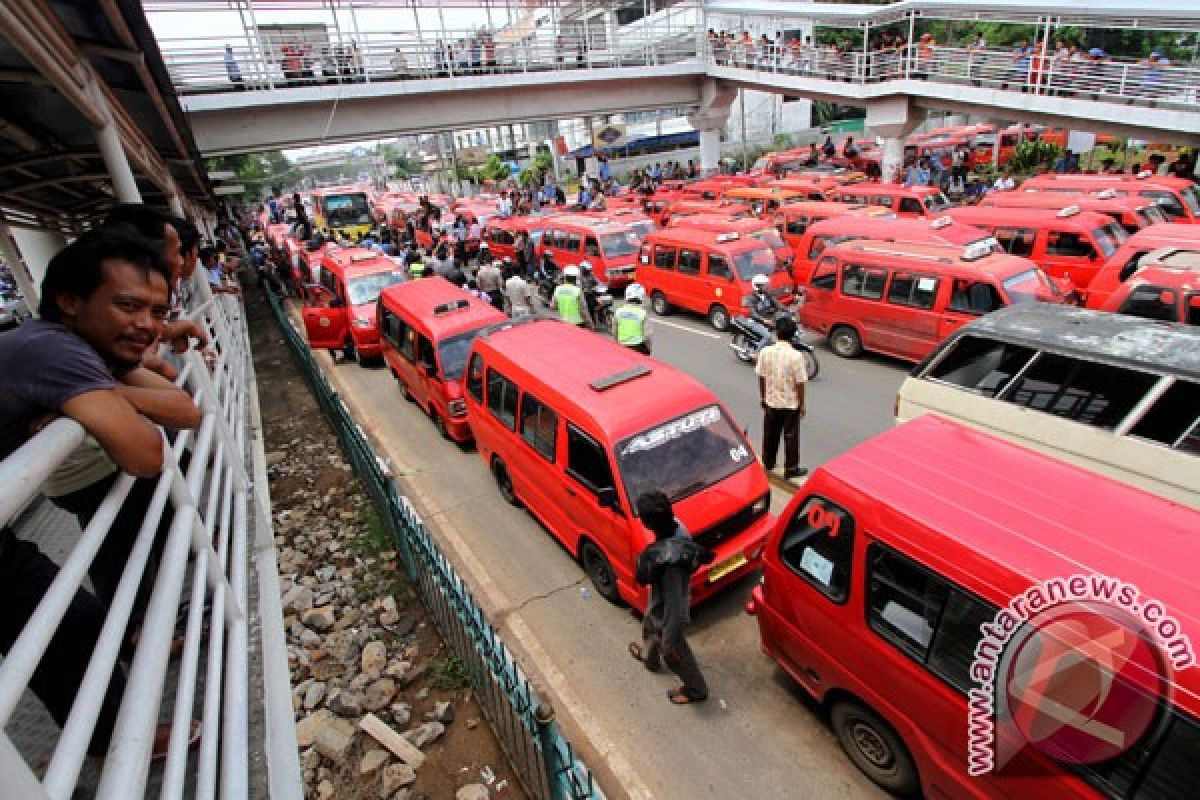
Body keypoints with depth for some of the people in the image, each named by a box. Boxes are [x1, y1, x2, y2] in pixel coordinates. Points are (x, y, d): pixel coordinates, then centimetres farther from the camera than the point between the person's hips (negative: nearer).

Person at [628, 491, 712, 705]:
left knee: (674, 654, 23)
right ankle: (649, 657, 68)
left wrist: (670, 641, -19)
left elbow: (675, 603, -33)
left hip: (668, 612, -8)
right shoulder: (676, 526, -21)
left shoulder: (669, 560, -45)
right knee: (649, 627, 37)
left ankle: (696, 690, 51)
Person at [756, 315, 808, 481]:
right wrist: (802, 404, -2)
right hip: (791, 403, -3)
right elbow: (800, 383, -14)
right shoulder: (796, 356, -20)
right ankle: (791, 469, 20)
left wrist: (763, 397, 12)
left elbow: (761, 377, -2)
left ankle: (768, 463, 35)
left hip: (771, 401, 3)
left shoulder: (765, 352, -11)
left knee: (770, 434, 19)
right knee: (791, 436, 11)